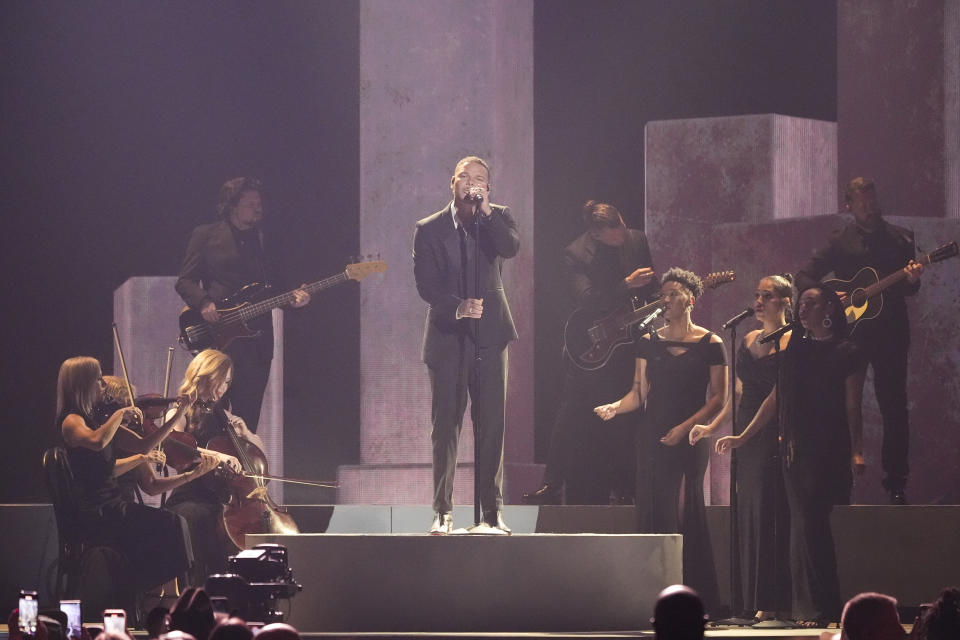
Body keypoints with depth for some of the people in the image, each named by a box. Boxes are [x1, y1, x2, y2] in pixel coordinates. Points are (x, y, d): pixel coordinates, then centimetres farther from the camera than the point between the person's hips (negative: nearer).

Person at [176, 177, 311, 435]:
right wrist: (204, 303, -16)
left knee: (247, 417, 2)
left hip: (256, 343, 4)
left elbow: (277, 287, 18)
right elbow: (185, 281, 3)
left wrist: (292, 299, -4)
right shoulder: (206, 236, 6)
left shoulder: (264, 242, 17)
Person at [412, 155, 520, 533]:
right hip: (447, 336, -1)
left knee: (492, 425, 0)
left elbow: (511, 248, -15)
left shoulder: (497, 219, 6)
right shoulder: (429, 230, 1)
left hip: (489, 334, 1)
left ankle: (492, 511, 4)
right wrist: (457, 307, -22)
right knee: (446, 426, 0)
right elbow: (426, 285, -7)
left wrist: (484, 209, -19)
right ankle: (442, 512, 5)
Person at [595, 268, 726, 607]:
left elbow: (718, 398, 0)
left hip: (690, 440, -4)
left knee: (683, 513, -11)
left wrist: (685, 427, -12)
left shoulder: (710, 344, 2)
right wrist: (615, 407, -9)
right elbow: (640, 392, 11)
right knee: (652, 512, -2)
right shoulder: (649, 343, 12)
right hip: (652, 438, 4)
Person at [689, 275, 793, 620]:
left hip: (775, 436, -7)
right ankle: (756, 602, 8)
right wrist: (712, 426, 20)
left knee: (770, 513, -9)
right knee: (748, 513, 4)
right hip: (747, 435, 7)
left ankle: (770, 603, -7)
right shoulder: (748, 341, 16)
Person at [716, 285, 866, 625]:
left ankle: (817, 609, -6)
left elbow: (852, 407, -3)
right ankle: (812, 608, 2)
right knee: (806, 525, 0)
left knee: (811, 525, -10)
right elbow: (775, 399, 19)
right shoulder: (795, 349, 17)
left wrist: (856, 451, -12)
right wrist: (743, 437, 16)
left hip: (829, 453, -4)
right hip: (796, 451, 4)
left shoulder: (846, 353, 2)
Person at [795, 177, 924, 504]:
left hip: (891, 332, 0)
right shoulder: (840, 241, 6)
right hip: (851, 330, 0)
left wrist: (912, 280, -17)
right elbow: (804, 277, 6)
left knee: (894, 406, -2)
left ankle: (896, 483, 4)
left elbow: (908, 289, 6)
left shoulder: (900, 238, 8)